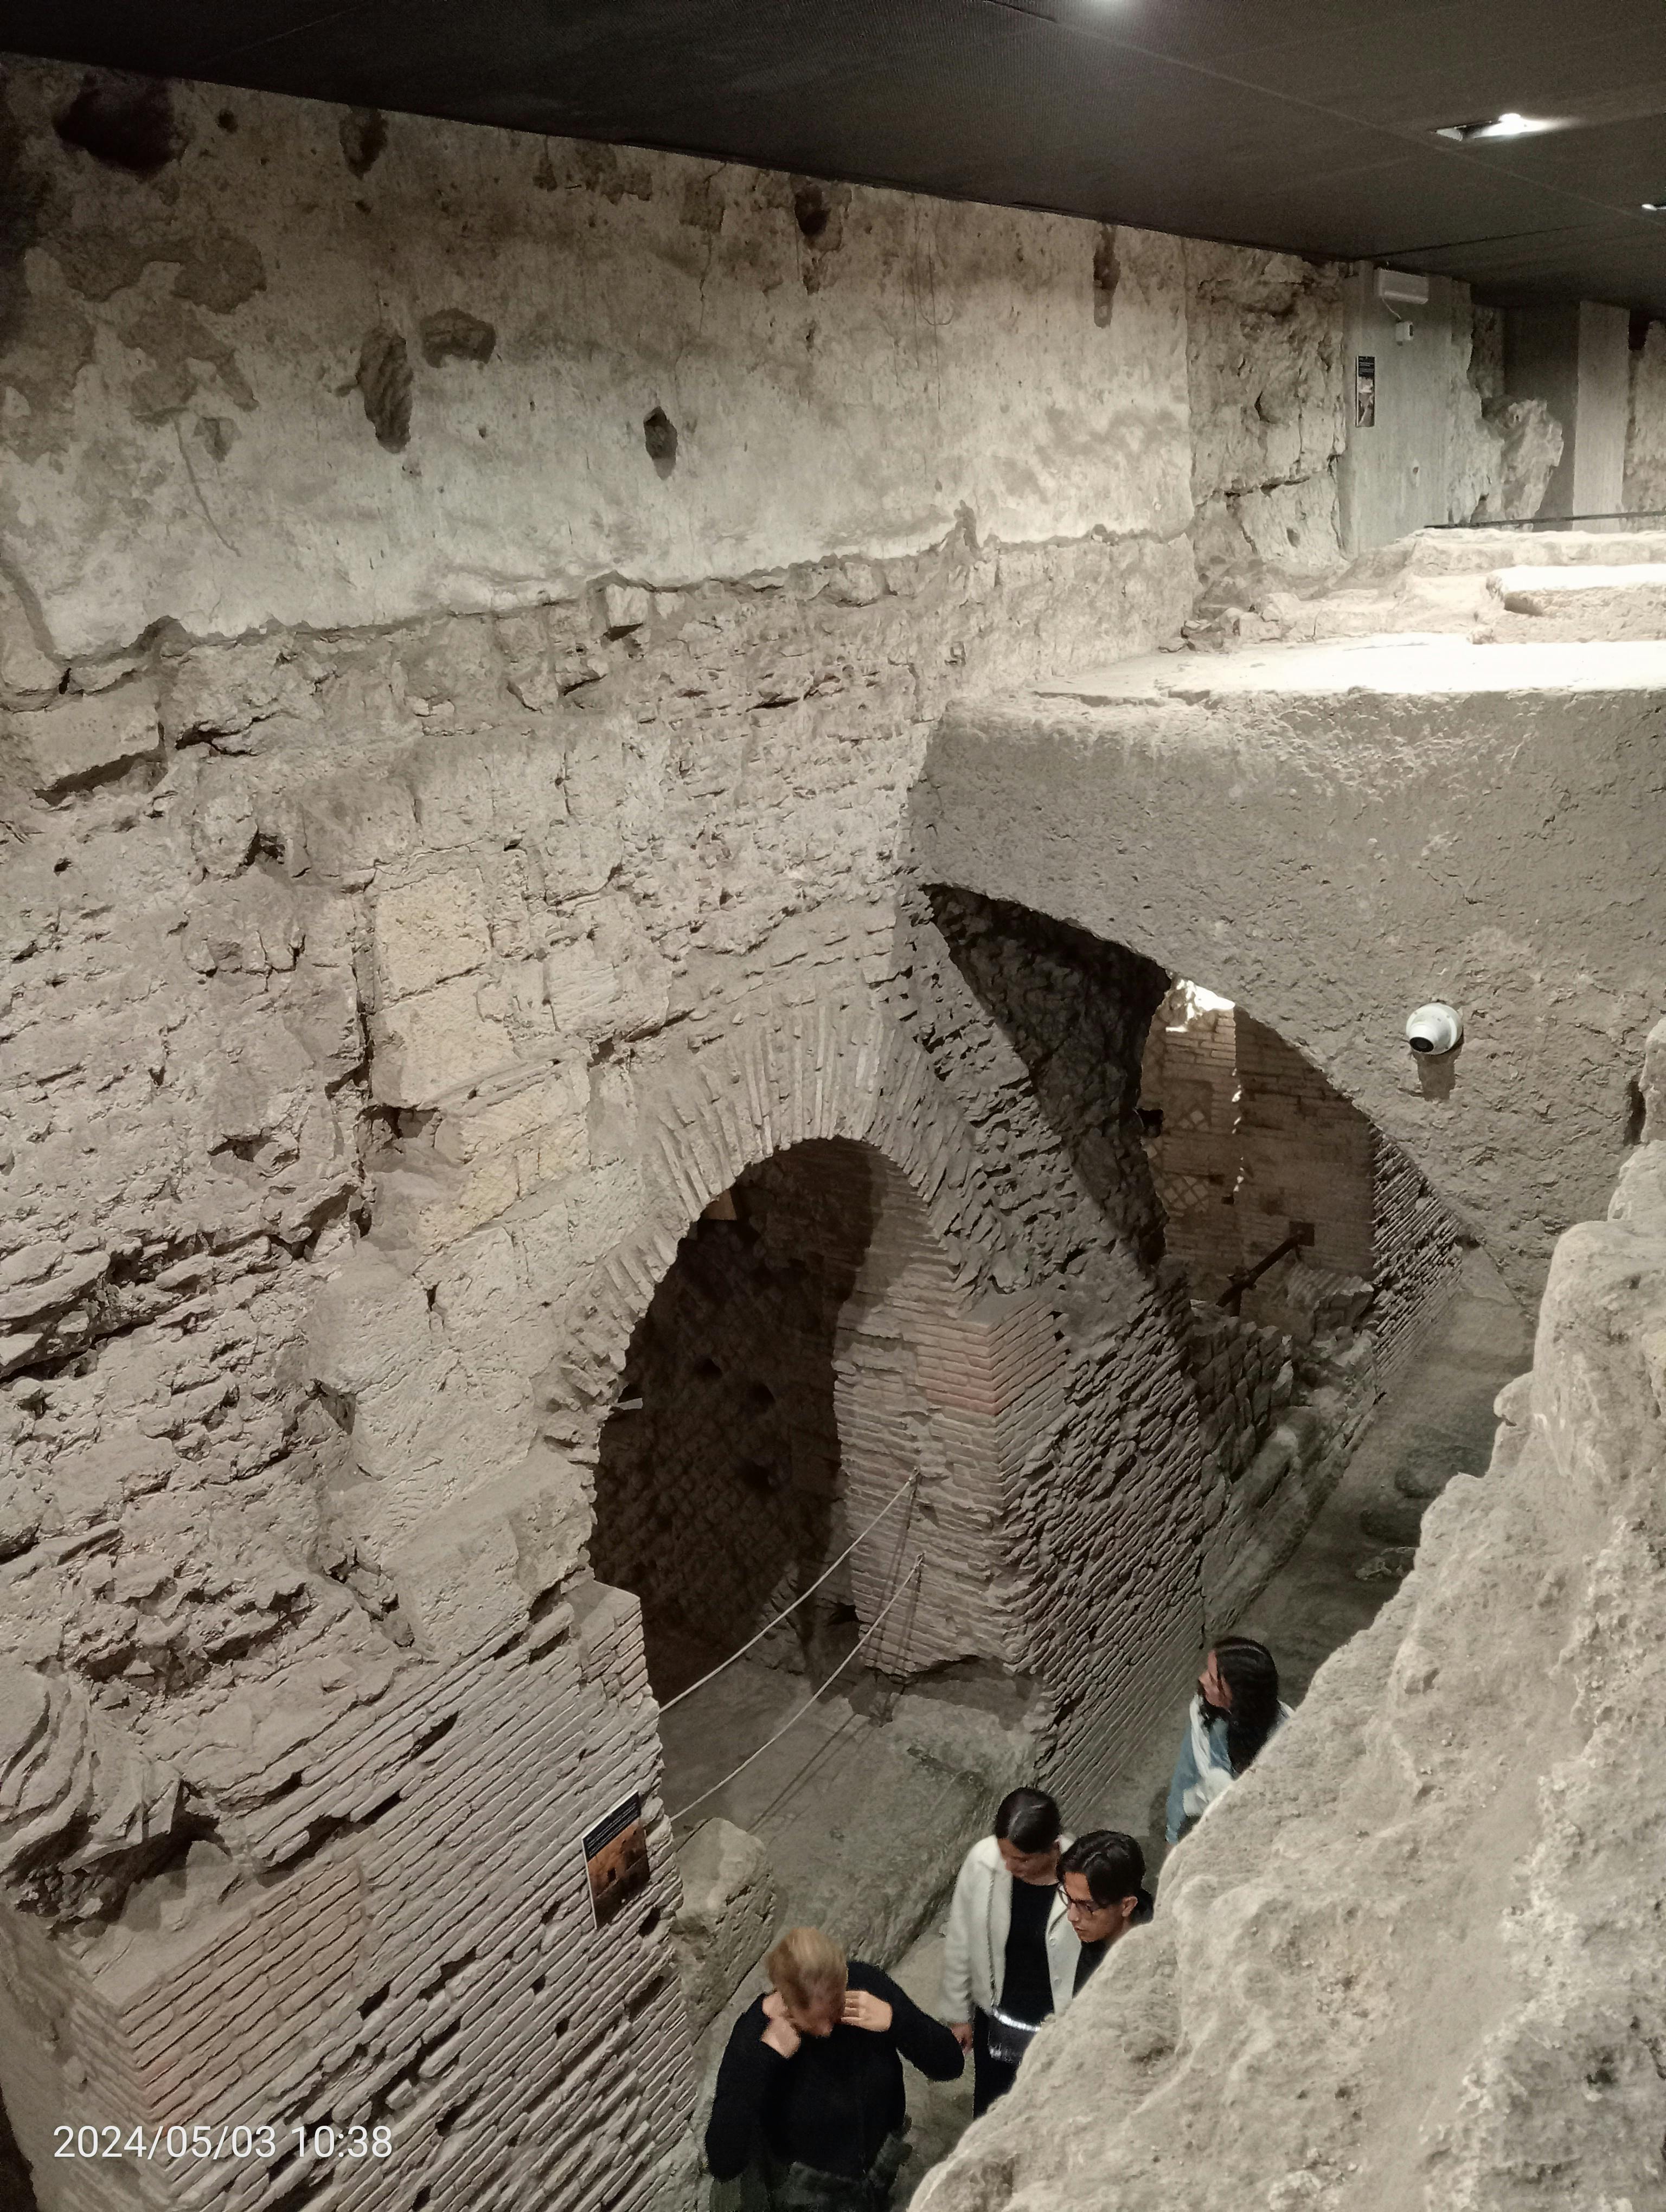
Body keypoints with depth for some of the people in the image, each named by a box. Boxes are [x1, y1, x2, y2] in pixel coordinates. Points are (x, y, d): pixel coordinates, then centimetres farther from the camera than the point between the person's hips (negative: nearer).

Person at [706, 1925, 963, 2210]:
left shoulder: (865, 1983, -22)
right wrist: (766, 2056, -40)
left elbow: (951, 2065, -16)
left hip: (880, 2164, 3)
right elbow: (722, 2163, -34)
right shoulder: (753, 2034, -29)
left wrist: (894, 2019, -33)